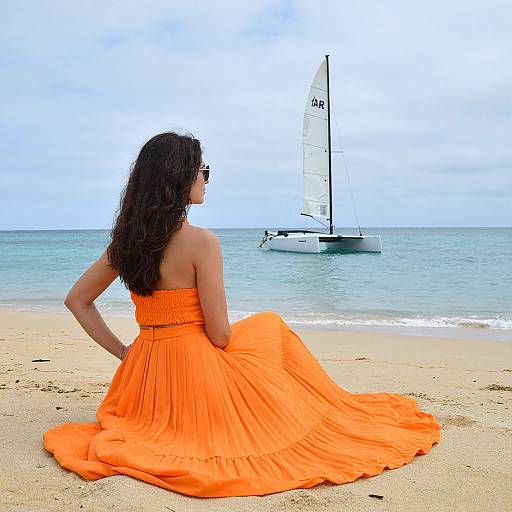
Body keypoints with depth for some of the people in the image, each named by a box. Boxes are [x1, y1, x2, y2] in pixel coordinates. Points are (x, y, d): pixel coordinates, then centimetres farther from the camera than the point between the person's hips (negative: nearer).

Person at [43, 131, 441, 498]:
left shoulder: (127, 239, 1)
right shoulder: (201, 241, -20)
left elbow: (77, 300, 10)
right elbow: (220, 335, -16)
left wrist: (121, 351, 10)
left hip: (145, 375, 7)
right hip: (195, 371, -7)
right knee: (270, 325, 23)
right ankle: (332, 411, 35)